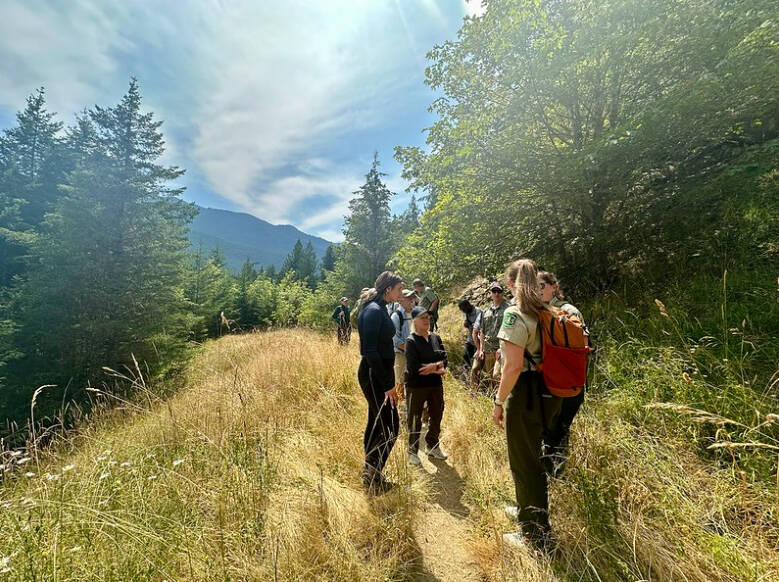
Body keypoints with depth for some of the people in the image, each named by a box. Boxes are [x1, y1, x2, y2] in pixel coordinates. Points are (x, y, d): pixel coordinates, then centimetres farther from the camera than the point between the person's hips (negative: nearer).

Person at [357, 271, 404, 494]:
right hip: (374, 376, -10)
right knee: (389, 427, -2)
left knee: (376, 424, 18)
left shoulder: (380, 309, 11)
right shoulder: (373, 311, -19)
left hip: (379, 375, 10)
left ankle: (370, 474, 32)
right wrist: (387, 384, -19)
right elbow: (370, 352, -23)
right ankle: (372, 475, 13)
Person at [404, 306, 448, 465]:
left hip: (436, 384, 6)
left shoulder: (436, 338, 5)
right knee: (415, 419, 6)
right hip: (416, 386, -6)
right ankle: (412, 451, 25)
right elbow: (414, 367, -20)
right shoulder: (411, 341, -12)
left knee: (436, 416, 17)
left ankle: (432, 446, 38)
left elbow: (444, 358, 1)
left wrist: (434, 366, -20)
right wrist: (438, 370, -14)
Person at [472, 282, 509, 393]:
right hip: (487, 350, 6)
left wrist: (502, 348, -16)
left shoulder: (507, 309, -2)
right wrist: (481, 349, 11)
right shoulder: (485, 311, 15)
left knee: (497, 375, -16)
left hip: (500, 349, -6)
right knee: (490, 377, 12)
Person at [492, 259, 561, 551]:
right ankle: (526, 509, 47)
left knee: (525, 462, 9)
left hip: (525, 393, -9)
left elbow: (514, 365, -25)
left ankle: (534, 534, 27)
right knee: (531, 455, 26)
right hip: (547, 392, 9)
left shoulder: (515, 314, -20)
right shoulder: (547, 312, 5)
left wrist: (499, 401, -16)